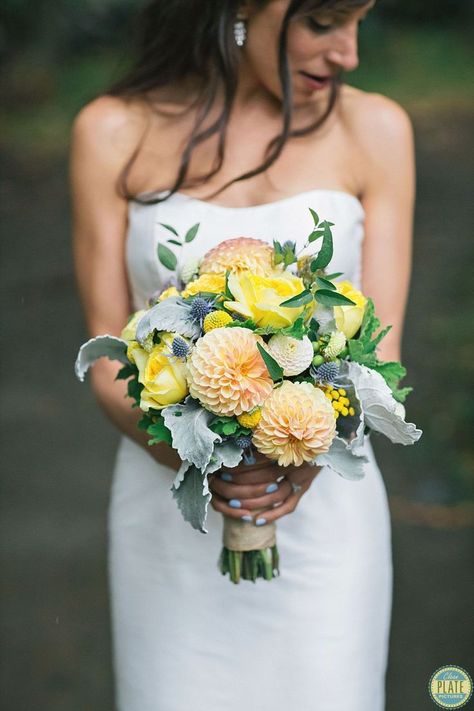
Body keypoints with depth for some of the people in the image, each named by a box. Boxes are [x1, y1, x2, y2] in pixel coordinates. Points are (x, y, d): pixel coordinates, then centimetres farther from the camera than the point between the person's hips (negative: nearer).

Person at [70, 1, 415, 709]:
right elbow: (109, 356, -3)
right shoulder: (113, 132, -5)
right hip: (169, 518, 0)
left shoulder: (374, 129, -4)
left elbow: (377, 350, -5)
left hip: (322, 513, 0)